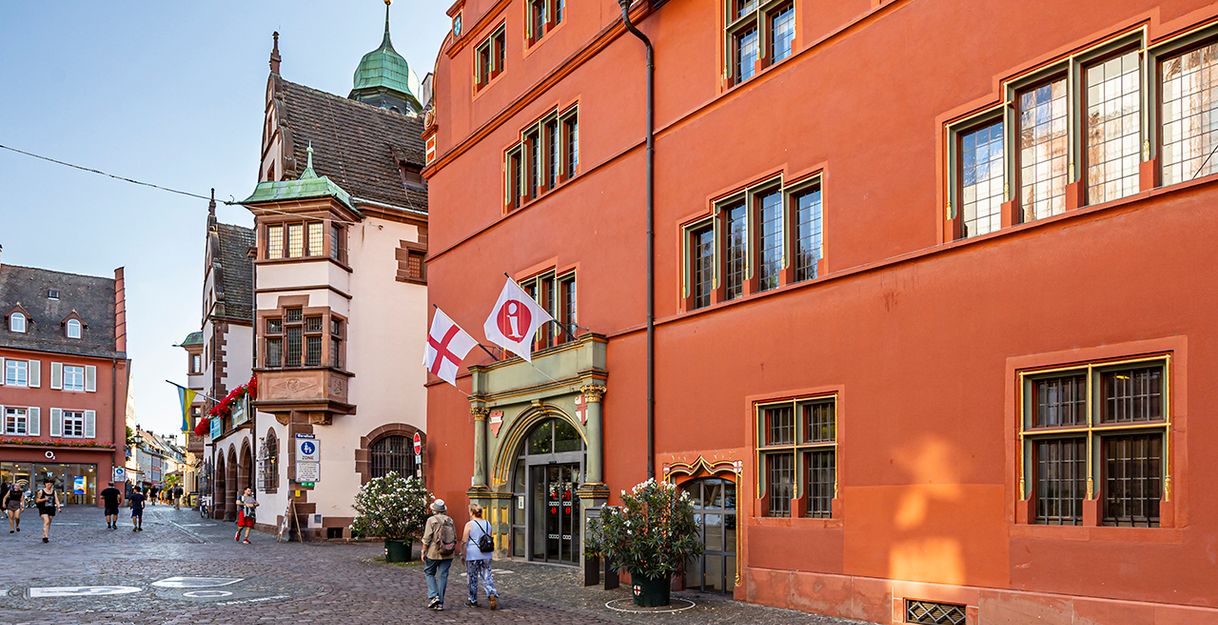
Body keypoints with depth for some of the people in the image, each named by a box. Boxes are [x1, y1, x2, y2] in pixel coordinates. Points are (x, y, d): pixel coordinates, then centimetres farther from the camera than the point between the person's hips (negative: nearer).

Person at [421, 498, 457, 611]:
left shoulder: (431, 520, -7)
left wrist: (423, 552, -3)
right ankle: (440, 603, 8)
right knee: (443, 576, 8)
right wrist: (454, 551, 21)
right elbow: (455, 538, 11)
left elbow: (427, 539, -11)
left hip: (434, 552, -4)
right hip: (448, 554, 4)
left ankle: (433, 596, -1)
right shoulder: (450, 520, 8)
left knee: (429, 573, 14)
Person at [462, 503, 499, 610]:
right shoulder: (488, 524, 7)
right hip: (486, 555, 4)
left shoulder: (469, 524, -9)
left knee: (472, 578, 8)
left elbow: (464, 541, -10)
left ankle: (473, 601, 17)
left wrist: (462, 555, -1)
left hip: (472, 555, -4)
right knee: (487, 577, 6)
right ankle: (492, 594, -17)